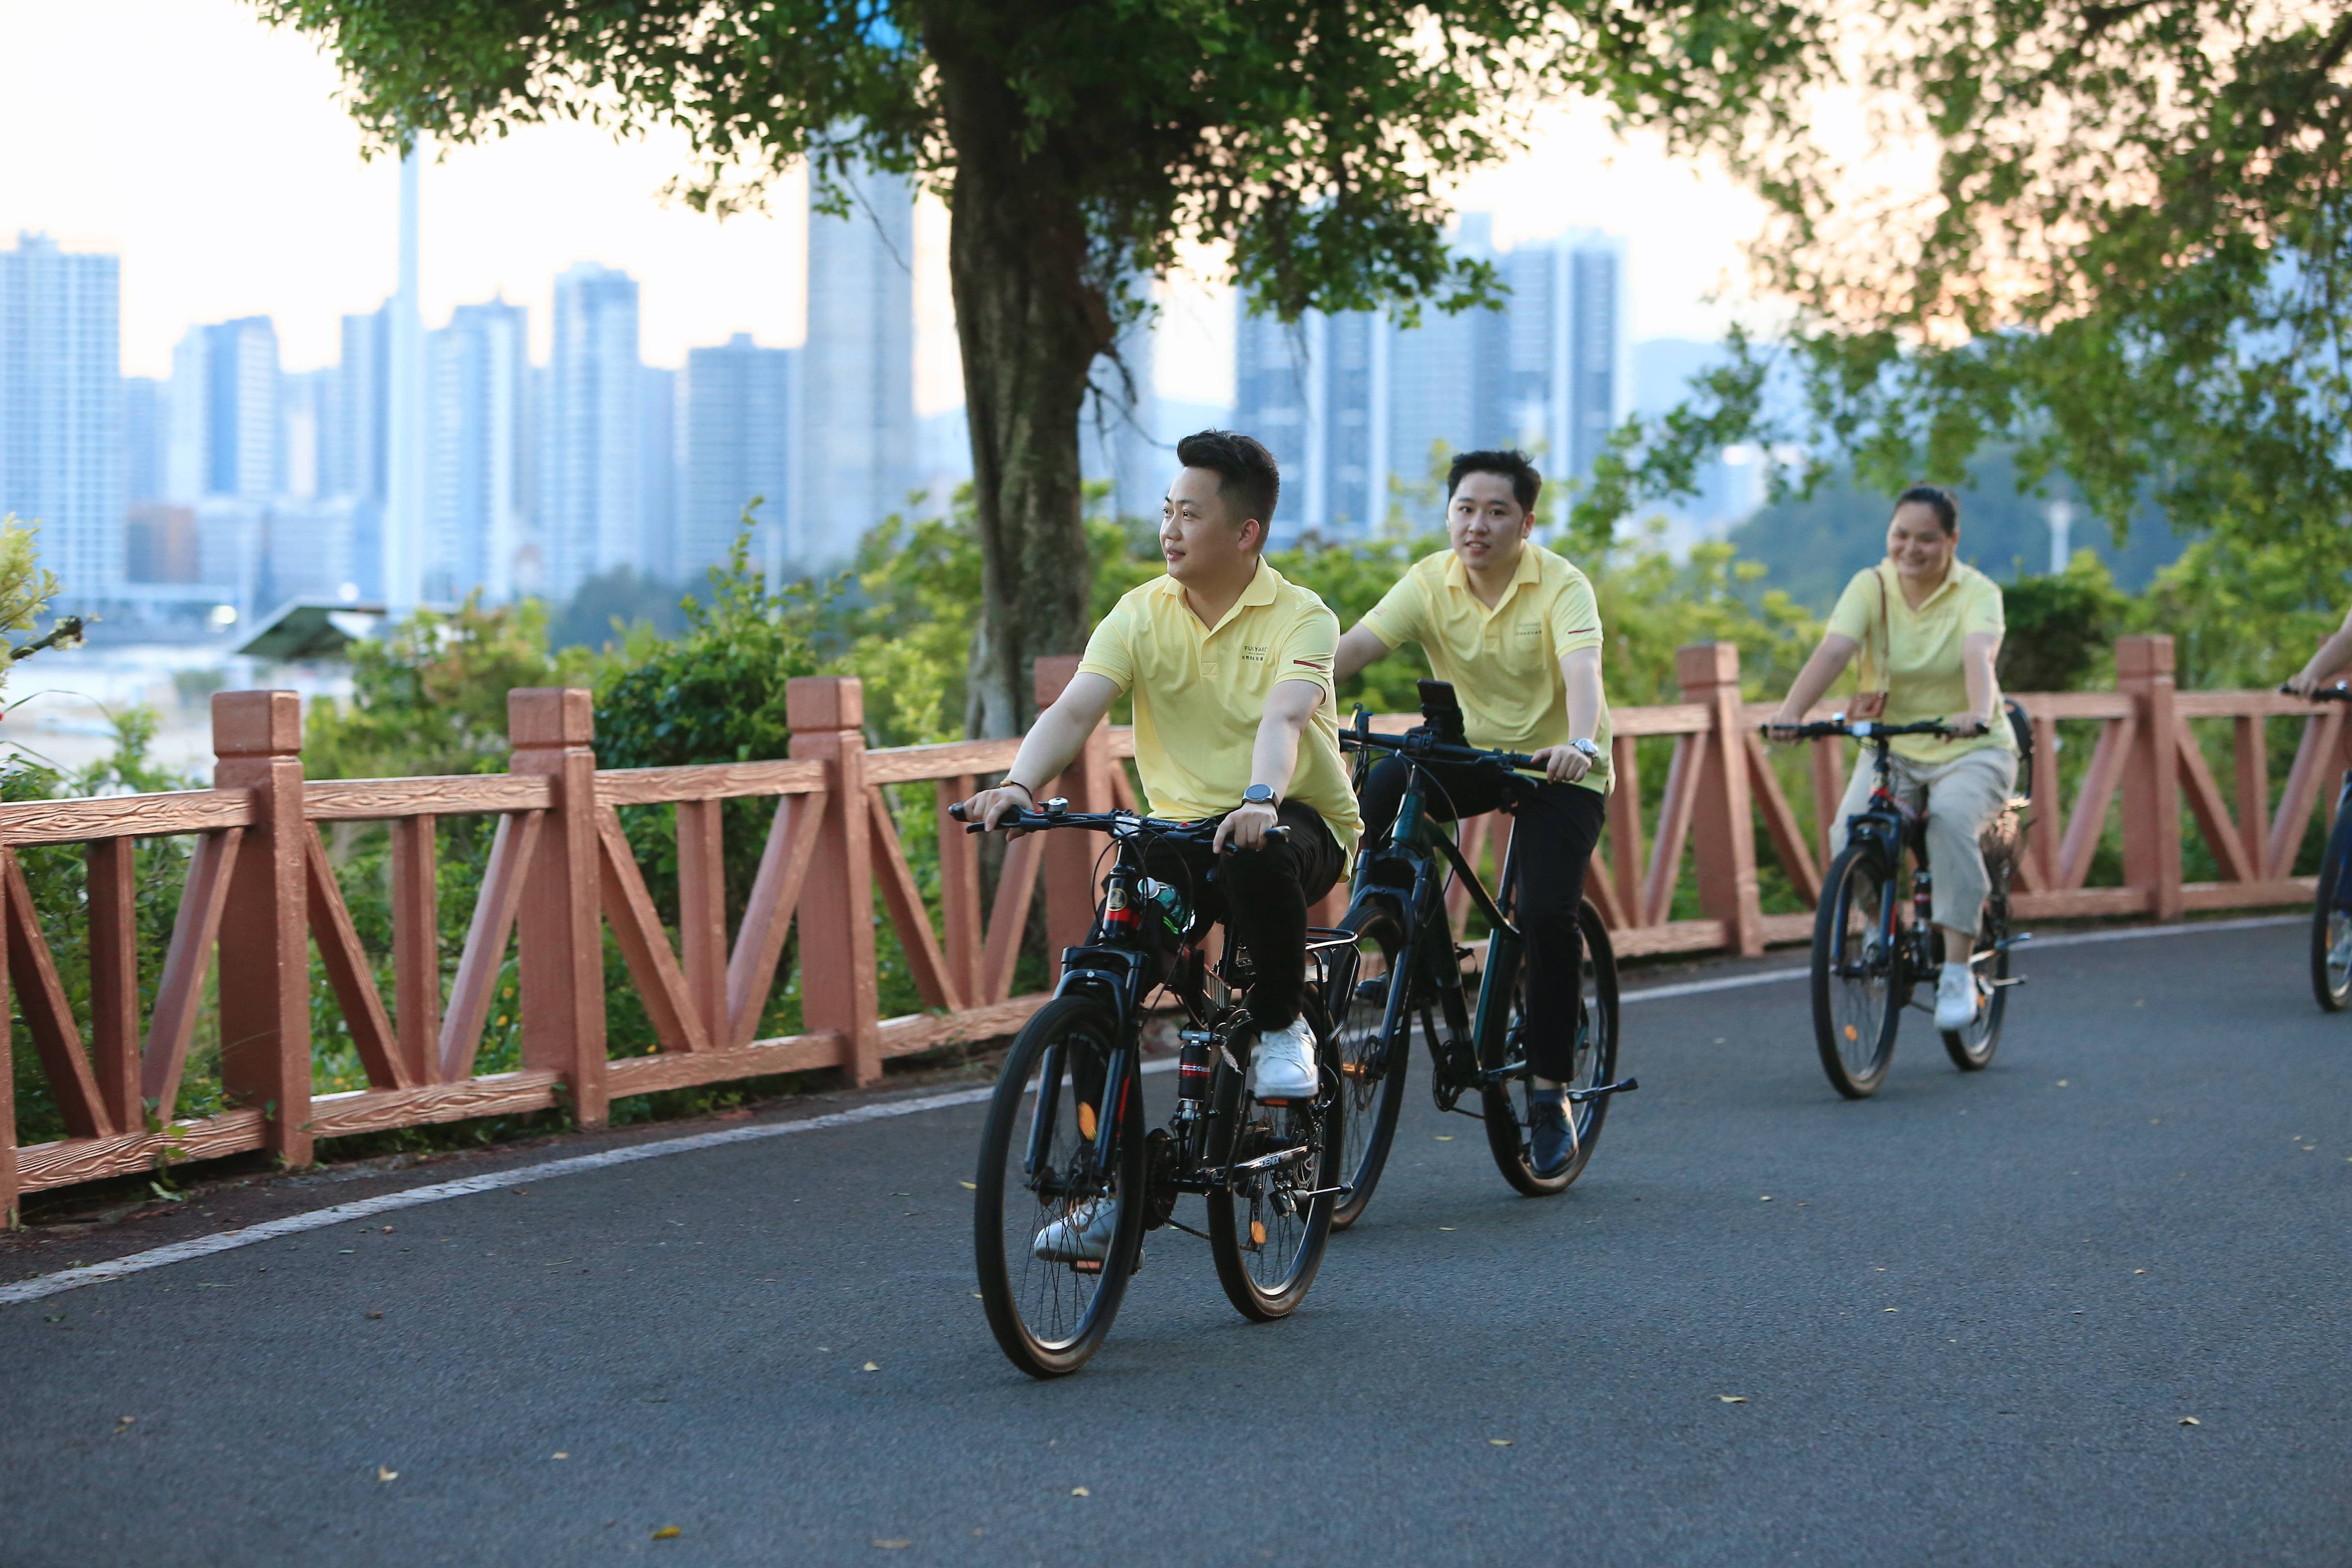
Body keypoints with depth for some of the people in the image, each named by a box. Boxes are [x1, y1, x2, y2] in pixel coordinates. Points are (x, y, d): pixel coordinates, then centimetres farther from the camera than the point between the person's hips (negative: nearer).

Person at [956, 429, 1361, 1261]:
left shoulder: (1301, 617, -9)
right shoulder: (1141, 613, 1)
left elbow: (1285, 715, -28)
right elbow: (1076, 707, -13)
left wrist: (1259, 800, -48)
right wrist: (1020, 783, -33)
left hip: (1300, 824, -3)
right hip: (1181, 830, 3)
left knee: (1255, 856, -40)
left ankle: (1282, 1024, -11)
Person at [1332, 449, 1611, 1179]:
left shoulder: (1562, 586, -18)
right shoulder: (1430, 582, -9)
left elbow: (1582, 669, -34)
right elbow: (1352, 646, -20)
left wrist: (1578, 745, -55)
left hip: (1562, 767, -3)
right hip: (1474, 753, 3)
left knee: (1548, 915, -20)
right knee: (1380, 791, -28)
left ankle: (1550, 1092, -7)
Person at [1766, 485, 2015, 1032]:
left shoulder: (1977, 593, -9)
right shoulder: (1871, 587, -5)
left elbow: (1979, 654, -29)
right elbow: (1833, 649, -21)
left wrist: (1978, 713, -51)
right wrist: (1791, 711, -39)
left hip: (1971, 750, -2)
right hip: (1891, 748, 2)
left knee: (1951, 820, -33)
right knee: (1850, 833, -25)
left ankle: (1958, 971, -25)